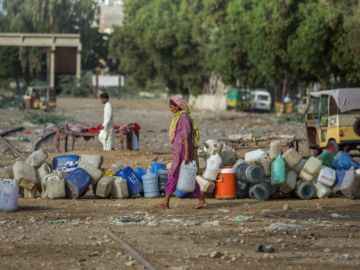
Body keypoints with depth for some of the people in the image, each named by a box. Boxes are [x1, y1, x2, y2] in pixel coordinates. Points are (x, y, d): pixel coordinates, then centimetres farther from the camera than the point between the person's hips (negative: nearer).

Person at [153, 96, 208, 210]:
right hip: (179, 150, 10)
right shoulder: (178, 117, 16)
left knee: (173, 175, -6)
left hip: (183, 149, -10)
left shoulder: (184, 117, -12)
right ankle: (202, 201, 11)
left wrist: (186, 153, -24)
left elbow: (186, 136, -18)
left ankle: (166, 203, -2)